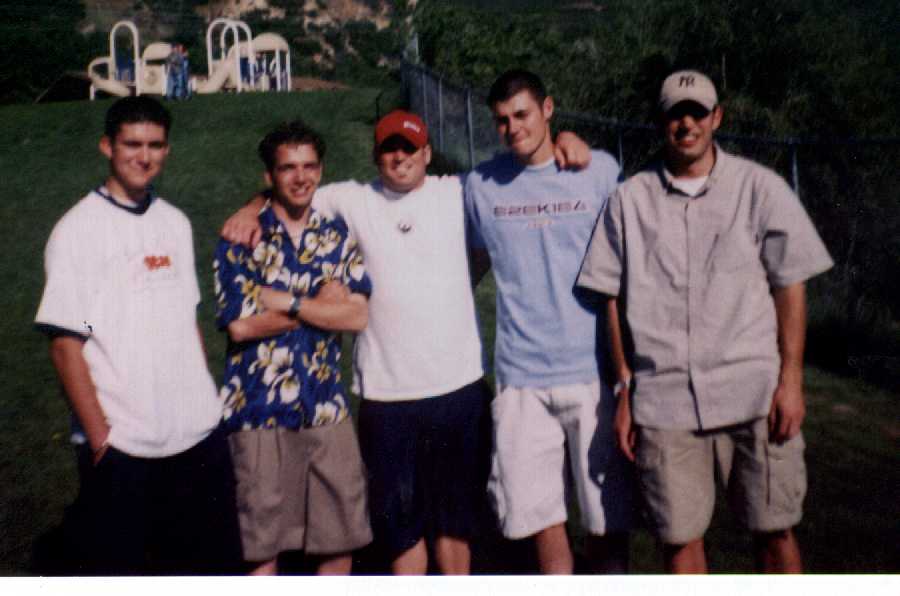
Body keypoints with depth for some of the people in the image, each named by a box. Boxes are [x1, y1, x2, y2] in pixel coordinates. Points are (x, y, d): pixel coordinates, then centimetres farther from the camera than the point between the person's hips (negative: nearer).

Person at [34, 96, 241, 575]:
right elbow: (65, 344, -10)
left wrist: (205, 401, 9)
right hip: (122, 445, -5)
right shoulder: (77, 230, -8)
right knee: (114, 567, 7)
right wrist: (99, 435, -13)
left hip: (198, 435, 6)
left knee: (210, 558, 15)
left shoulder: (175, 223, 9)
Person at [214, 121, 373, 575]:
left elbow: (357, 315, -4)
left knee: (341, 538, 12)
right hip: (260, 408, -3)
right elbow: (239, 325, -13)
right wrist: (321, 303, -7)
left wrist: (285, 301, -13)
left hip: (327, 406, 4)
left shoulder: (337, 235, 8)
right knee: (262, 545, 7)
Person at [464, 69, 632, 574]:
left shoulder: (601, 171, 0)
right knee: (538, 513, 7)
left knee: (608, 514, 7)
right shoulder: (481, 184, 6)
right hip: (520, 376, 2)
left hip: (593, 369, -2)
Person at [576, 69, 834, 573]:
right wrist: (624, 390, 5)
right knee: (679, 536, 7)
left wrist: (791, 380, -2)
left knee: (775, 530, 7)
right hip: (663, 400, 1)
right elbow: (616, 301, 9)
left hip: (754, 394, 0)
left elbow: (790, 286, 5)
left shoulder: (759, 187, 5)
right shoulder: (630, 200, 7)